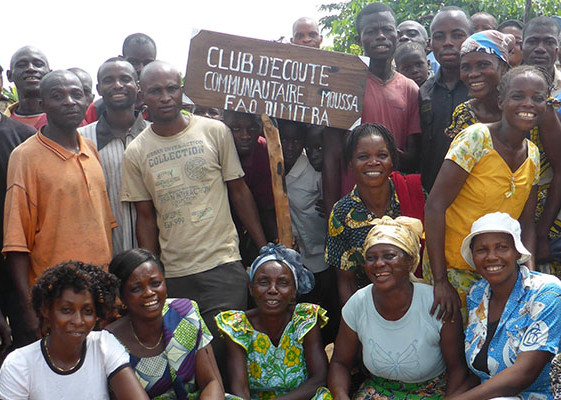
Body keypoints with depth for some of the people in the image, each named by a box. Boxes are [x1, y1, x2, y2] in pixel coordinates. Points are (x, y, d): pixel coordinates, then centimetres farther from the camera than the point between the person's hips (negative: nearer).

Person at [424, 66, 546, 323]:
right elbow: (435, 206, -20)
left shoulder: (533, 154, 4)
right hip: (451, 267, -6)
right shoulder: (477, 138, -16)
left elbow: (526, 224, 9)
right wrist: (440, 280, -22)